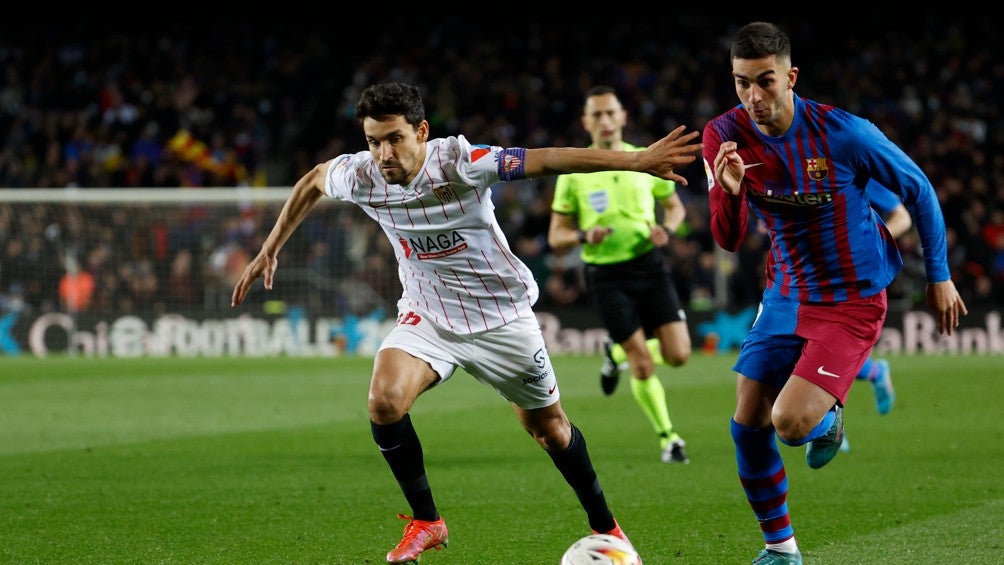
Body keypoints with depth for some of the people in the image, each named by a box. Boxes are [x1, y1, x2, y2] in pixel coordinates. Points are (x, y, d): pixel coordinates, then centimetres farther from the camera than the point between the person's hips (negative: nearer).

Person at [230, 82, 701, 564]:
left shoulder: (456, 162, -27)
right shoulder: (359, 175, -15)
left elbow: (545, 160, -32)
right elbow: (311, 183, 8)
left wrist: (637, 161, -38)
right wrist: (268, 251, 13)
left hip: (501, 316, -2)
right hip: (427, 315, 2)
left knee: (549, 429, 9)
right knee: (384, 399, -25)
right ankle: (425, 522, -6)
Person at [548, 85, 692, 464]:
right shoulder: (572, 173, -2)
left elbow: (675, 206, 17)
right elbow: (556, 238, 1)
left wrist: (666, 228, -6)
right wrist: (584, 236, -20)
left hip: (649, 263, 2)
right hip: (606, 275, -2)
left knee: (678, 354, -8)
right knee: (643, 363, -8)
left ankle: (619, 351, 23)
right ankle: (668, 439, 10)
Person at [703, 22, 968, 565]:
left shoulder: (843, 133, -21)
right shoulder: (726, 135, -10)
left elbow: (918, 189, -6)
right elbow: (728, 241, -10)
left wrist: (939, 277, 1)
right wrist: (728, 190, -32)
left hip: (853, 300, -5)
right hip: (786, 292, 5)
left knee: (790, 423, -21)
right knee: (747, 423, 1)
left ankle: (829, 414, 18)